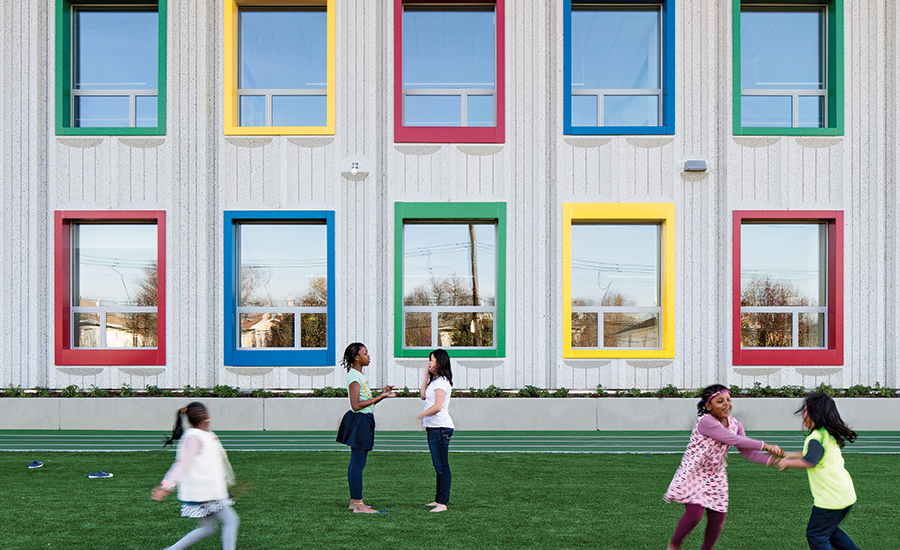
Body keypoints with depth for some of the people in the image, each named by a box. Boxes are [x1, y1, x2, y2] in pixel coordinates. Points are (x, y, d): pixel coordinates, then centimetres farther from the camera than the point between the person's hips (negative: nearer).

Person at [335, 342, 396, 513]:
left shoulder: (359, 375, 17)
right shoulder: (354, 377, -14)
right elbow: (356, 405, -21)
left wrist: (382, 394, 11)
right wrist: (380, 397, -19)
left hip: (364, 421, 10)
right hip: (359, 421, -10)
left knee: (355, 463, 12)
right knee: (358, 463, -8)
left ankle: (354, 501, 16)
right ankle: (358, 504, -7)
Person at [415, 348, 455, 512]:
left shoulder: (441, 381, -13)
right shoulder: (435, 380, 18)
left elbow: (437, 406, -21)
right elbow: (423, 396, 18)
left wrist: (421, 415, -7)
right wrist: (426, 375, 15)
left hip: (441, 427, -10)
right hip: (433, 428, 10)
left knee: (442, 466, -8)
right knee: (438, 466, 14)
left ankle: (442, 503, -7)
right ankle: (439, 499, 20)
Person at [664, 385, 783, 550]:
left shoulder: (734, 424, 1)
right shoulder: (706, 422, -24)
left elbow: (746, 451, -2)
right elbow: (734, 440, -28)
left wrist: (769, 460, -18)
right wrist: (765, 446, -25)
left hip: (715, 477, 7)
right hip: (693, 475, -7)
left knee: (718, 518, 4)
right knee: (694, 515, -18)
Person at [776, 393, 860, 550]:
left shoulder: (817, 437, -18)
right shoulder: (829, 434, 13)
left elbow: (809, 461, -33)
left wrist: (788, 463, -18)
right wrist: (789, 456, 24)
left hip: (830, 499, -10)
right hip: (845, 495, 10)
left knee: (815, 535, 2)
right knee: (829, 530, 25)